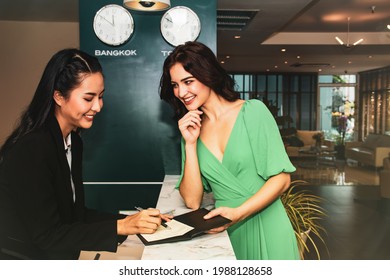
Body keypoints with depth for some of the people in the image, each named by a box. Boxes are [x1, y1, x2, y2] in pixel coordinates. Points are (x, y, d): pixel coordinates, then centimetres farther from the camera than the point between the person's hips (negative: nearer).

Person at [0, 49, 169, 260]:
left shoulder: (73, 141, 4)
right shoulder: (31, 149, -22)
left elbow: (75, 212, 3)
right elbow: (47, 236, -20)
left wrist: (132, 221, -8)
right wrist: (121, 226, -21)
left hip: (54, 256, 7)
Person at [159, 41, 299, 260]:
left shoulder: (253, 111, -7)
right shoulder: (192, 130, 4)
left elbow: (281, 178, -9)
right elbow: (192, 201, -4)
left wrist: (238, 213, -20)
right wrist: (190, 144, -11)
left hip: (266, 229, -2)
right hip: (225, 232, 3)